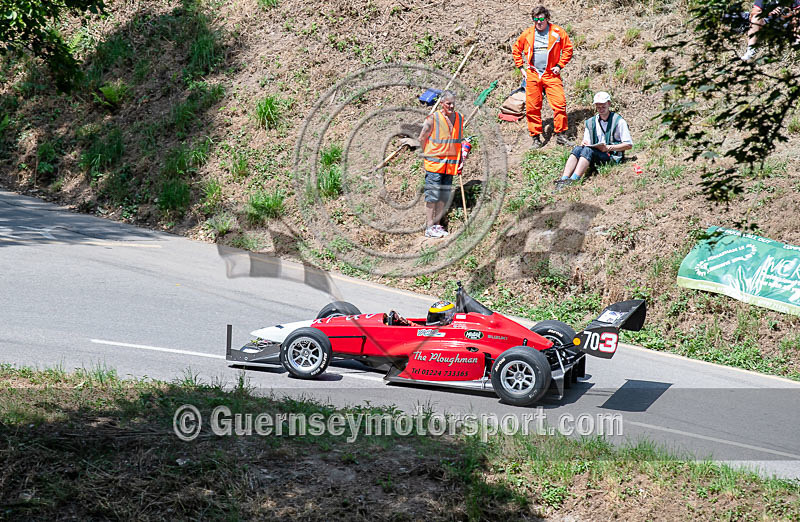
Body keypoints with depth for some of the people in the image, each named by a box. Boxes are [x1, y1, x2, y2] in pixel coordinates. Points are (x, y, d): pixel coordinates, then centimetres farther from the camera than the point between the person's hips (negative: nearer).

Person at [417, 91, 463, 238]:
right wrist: (428, 155, 3)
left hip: (450, 165, 6)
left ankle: (437, 224, 17)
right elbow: (421, 139, -1)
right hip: (434, 164, -6)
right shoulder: (433, 119, -9)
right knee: (432, 196, -5)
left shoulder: (459, 118, 8)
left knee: (444, 196, 8)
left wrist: (460, 157, 13)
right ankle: (429, 227, -2)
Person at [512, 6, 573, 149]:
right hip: (532, 74, 1)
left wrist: (559, 65, 0)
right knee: (532, 107, 0)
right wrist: (521, 67, 10)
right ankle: (536, 137, 9)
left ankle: (560, 135, 0)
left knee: (559, 103, -11)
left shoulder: (557, 32, 2)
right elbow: (516, 50, 19)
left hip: (551, 74, -1)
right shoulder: (527, 34, 6)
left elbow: (568, 49, 9)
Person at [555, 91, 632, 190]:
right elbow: (587, 142, 20)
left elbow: (629, 144, -1)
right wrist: (584, 143, -5)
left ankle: (573, 180, -50)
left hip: (612, 157, -5)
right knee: (577, 149, -25)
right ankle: (564, 179, -42)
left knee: (588, 150, -32)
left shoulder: (619, 121, 3)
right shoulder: (590, 123, 18)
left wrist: (608, 148, -11)